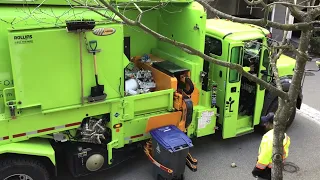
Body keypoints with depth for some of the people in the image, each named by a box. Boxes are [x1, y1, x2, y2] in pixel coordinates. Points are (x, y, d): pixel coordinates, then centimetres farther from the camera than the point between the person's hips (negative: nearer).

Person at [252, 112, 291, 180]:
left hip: (267, 169, -8)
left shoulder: (269, 137, -31)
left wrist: (256, 170, -17)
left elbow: (264, 156, -28)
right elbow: (285, 152, 9)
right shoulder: (284, 135, -3)